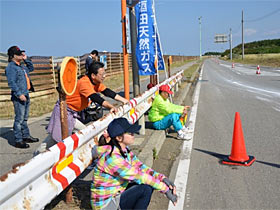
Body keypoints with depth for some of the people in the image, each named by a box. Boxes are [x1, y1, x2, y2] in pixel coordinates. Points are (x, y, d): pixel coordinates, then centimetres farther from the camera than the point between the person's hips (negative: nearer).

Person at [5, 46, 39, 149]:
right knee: (19, 119, -7)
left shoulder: (21, 66, 17)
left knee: (25, 118, 17)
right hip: (18, 97, -9)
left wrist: (26, 59, 20)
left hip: (26, 95, 9)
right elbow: (11, 82, -19)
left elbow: (31, 68, 35)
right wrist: (19, 94, -24)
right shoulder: (11, 67, -11)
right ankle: (18, 140, -2)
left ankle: (26, 136, 28)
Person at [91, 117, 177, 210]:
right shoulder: (112, 157, -27)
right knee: (146, 188, -21)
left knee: (151, 181, 0)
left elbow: (141, 168, -1)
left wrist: (163, 178, -16)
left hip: (117, 194, 9)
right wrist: (165, 189, -23)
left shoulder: (125, 151, 1)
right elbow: (138, 176, -27)